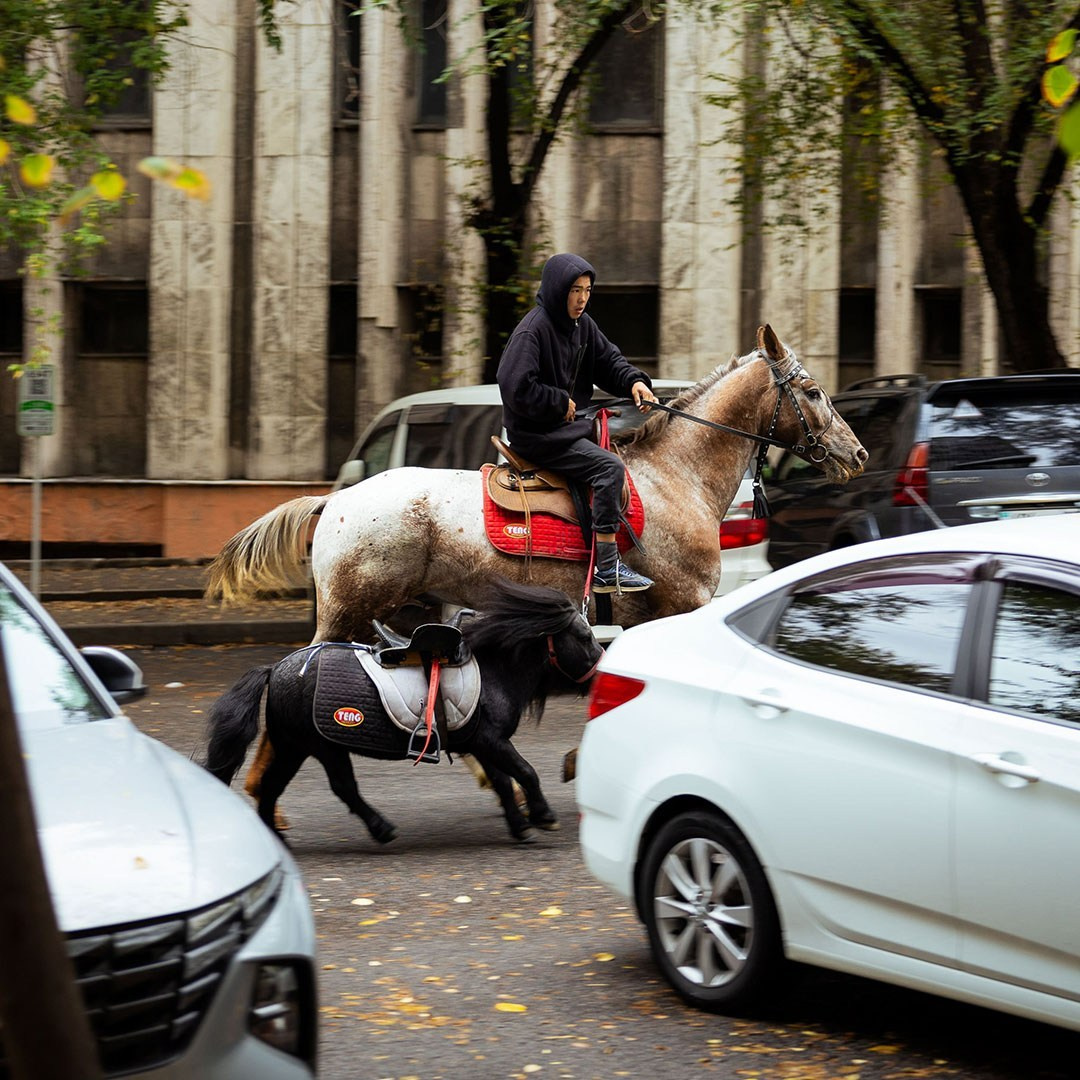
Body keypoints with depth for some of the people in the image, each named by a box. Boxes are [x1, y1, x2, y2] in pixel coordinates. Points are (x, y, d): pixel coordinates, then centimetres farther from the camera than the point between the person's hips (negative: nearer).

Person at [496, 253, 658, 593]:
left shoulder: (582, 325, 9)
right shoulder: (532, 331, -18)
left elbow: (608, 360, 15)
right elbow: (517, 389, -25)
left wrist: (634, 382, -5)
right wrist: (561, 402, -16)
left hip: (571, 423, 10)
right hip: (537, 435, -10)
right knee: (610, 467, -23)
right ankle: (606, 570, -24)